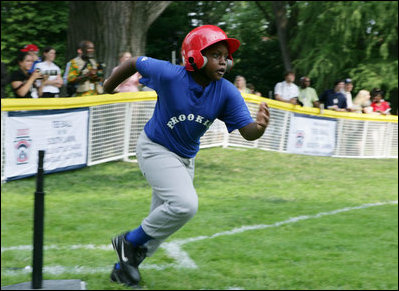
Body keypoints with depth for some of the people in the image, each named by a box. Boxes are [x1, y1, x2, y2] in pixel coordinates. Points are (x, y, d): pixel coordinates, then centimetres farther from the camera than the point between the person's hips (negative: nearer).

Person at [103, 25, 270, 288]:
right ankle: (130, 242, -5)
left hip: (185, 158, 6)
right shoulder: (170, 75, -27)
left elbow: (247, 132, -21)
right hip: (155, 149, -6)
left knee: (163, 221, 14)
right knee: (185, 204, -25)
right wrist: (107, 89, 2)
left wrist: (259, 127, -45)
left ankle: (124, 267, 35)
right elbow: (135, 63, -11)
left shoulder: (227, 93, -17)